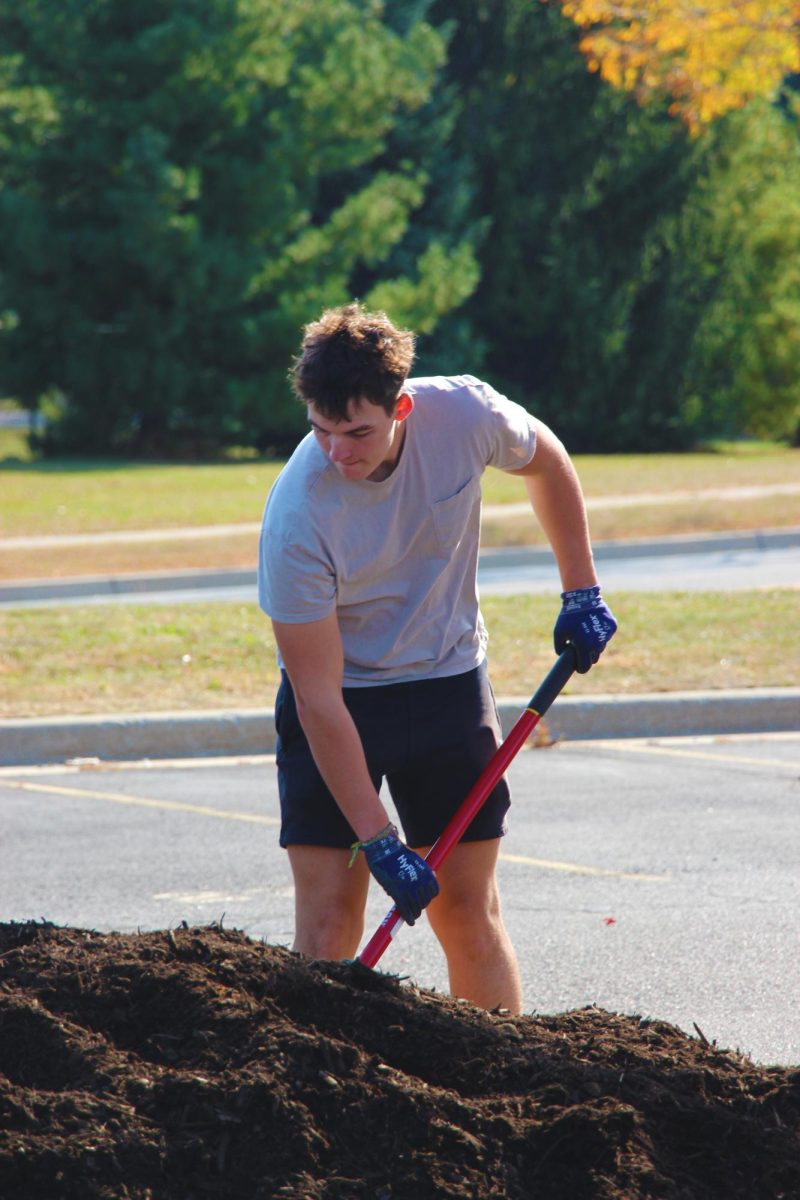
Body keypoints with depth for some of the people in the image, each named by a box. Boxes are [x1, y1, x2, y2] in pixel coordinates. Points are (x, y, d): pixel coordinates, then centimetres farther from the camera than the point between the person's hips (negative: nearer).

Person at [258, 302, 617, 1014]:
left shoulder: (464, 414, -21)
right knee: (328, 917, -12)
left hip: (449, 682, 3)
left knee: (468, 911, 2)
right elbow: (319, 695, -25)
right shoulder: (297, 518, -29)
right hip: (340, 697, -3)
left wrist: (581, 591, 7)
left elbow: (546, 461, 5)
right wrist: (379, 843, -27)